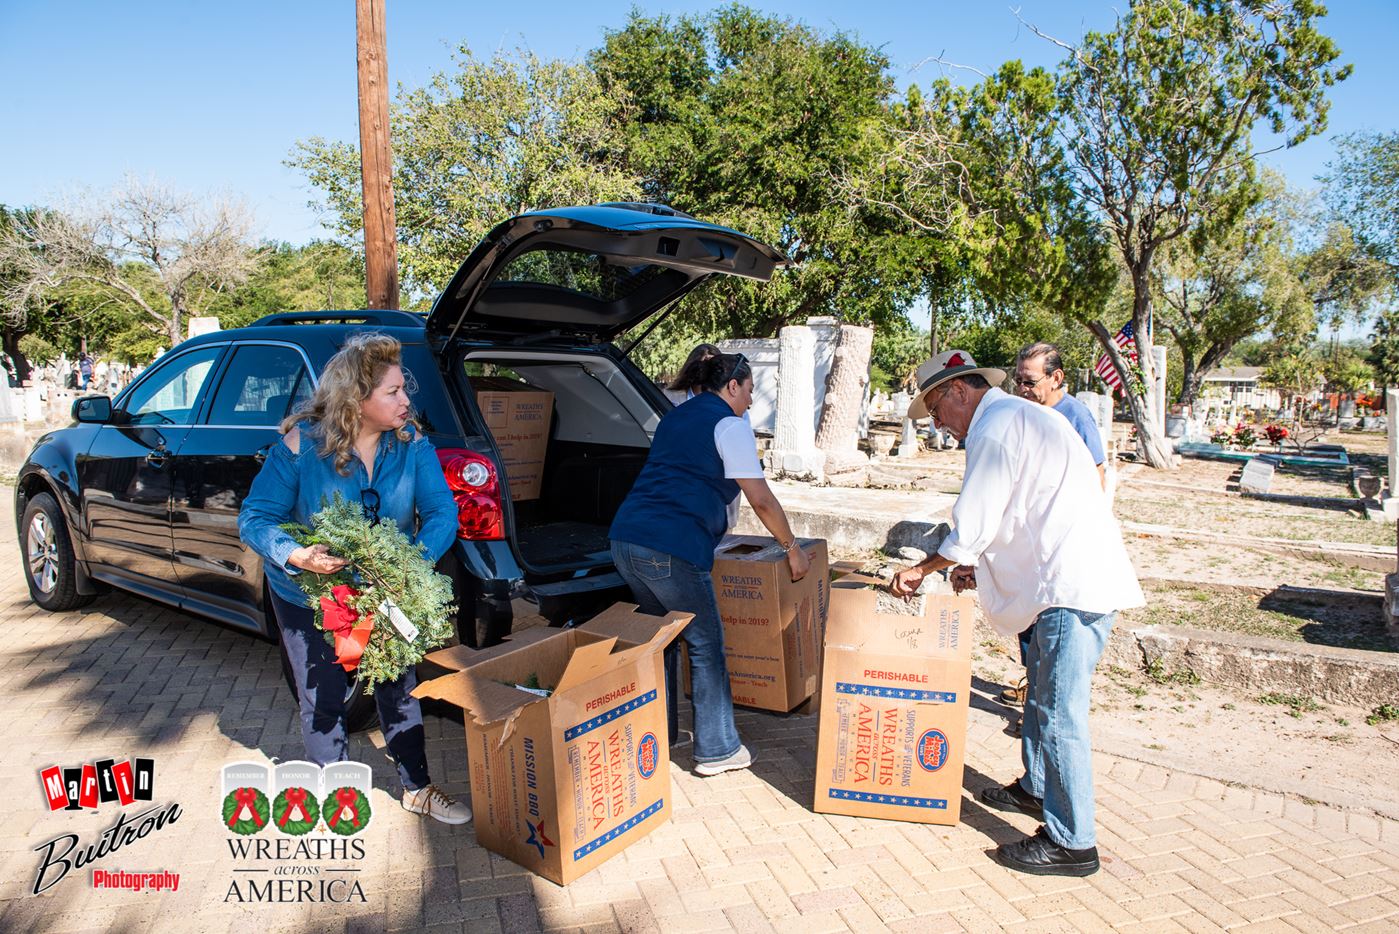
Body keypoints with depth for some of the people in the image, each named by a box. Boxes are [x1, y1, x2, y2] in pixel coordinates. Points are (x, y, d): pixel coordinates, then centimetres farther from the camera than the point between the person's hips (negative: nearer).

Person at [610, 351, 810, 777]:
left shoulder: (674, 418, 24)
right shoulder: (728, 425, -1)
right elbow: (762, 501, -4)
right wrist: (792, 546, 8)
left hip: (624, 538, 9)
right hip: (671, 549, -8)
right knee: (706, 645, 6)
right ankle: (716, 750, 15)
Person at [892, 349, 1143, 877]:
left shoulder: (996, 427, -13)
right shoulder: (1018, 416, 20)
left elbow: (972, 527, -15)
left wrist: (923, 569, 0)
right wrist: (979, 567, 19)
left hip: (1076, 584, -11)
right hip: (1074, 577, 11)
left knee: (1059, 713, -5)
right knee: (1042, 692, 22)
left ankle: (1072, 843, 5)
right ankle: (1036, 789, 39)